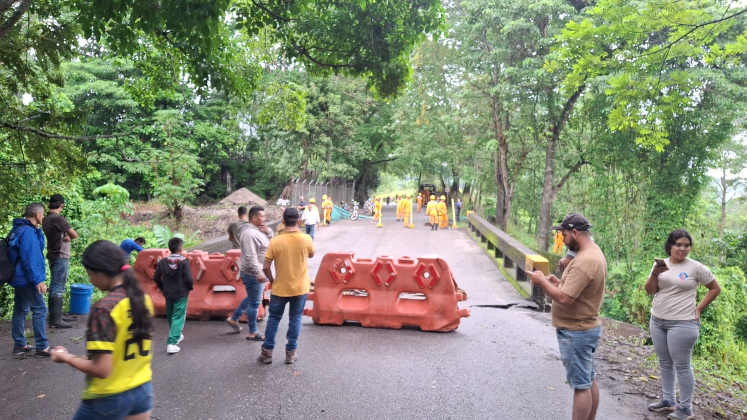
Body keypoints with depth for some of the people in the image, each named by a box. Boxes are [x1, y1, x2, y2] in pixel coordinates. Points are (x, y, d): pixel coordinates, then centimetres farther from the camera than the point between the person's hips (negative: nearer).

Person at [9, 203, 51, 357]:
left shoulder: (19, 230, 12)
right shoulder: (28, 231, -19)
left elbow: (39, 247, 16)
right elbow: (29, 258, -24)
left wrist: (38, 230, 4)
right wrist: (37, 280, -23)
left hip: (19, 278, 10)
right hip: (27, 279, -10)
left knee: (20, 310, 14)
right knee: (40, 310, -5)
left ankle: (19, 345, 21)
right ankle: (42, 347, -2)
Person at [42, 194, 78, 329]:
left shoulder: (46, 219, 9)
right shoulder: (58, 218, -18)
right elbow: (74, 234, -18)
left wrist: (65, 236, -7)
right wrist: (68, 237, 2)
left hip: (53, 255, 10)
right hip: (60, 256, -10)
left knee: (54, 286, 15)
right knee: (58, 287, -7)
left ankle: (55, 316, 23)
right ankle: (56, 319, -6)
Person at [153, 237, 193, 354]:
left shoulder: (162, 262, -1)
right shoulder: (184, 262, -17)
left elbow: (156, 277, 2)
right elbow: (189, 279, -20)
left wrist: (163, 288, 16)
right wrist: (190, 287, 1)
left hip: (168, 294, 5)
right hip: (181, 294, -5)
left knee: (170, 317, 22)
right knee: (178, 318, -2)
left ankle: (176, 336, 40)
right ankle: (172, 343, -11)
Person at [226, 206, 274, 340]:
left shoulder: (258, 230, 8)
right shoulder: (250, 233, -24)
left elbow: (272, 241, 17)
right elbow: (250, 257, -29)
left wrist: (268, 232, -3)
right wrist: (258, 273, -30)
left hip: (256, 273, 10)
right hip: (253, 274, -10)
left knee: (251, 299, 25)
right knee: (255, 302, 1)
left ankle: (234, 318, 37)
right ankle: (253, 333, 13)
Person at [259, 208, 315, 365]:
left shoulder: (275, 241, -13)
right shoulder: (306, 239, -12)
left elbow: (266, 267, -11)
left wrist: (271, 280, 7)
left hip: (280, 288, 0)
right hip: (300, 288, 0)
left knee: (273, 319, 15)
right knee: (295, 319, 13)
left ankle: (267, 352, 21)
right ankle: (291, 353, 18)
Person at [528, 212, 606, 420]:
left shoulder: (584, 261, -26)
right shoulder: (594, 253, 8)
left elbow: (564, 299, -28)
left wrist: (543, 282, -14)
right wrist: (558, 282, 5)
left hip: (576, 332, -10)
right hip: (587, 327, 10)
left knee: (580, 385, 0)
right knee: (589, 380, 18)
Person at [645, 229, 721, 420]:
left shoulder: (695, 267, -8)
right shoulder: (660, 264, 4)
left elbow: (716, 288, 3)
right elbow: (650, 291, 1)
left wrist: (698, 309, -2)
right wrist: (655, 274, -16)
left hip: (682, 324, -5)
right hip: (657, 321, 5)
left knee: (682, 366, 0)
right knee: (665, 363, 15)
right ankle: (668, 401, 27)